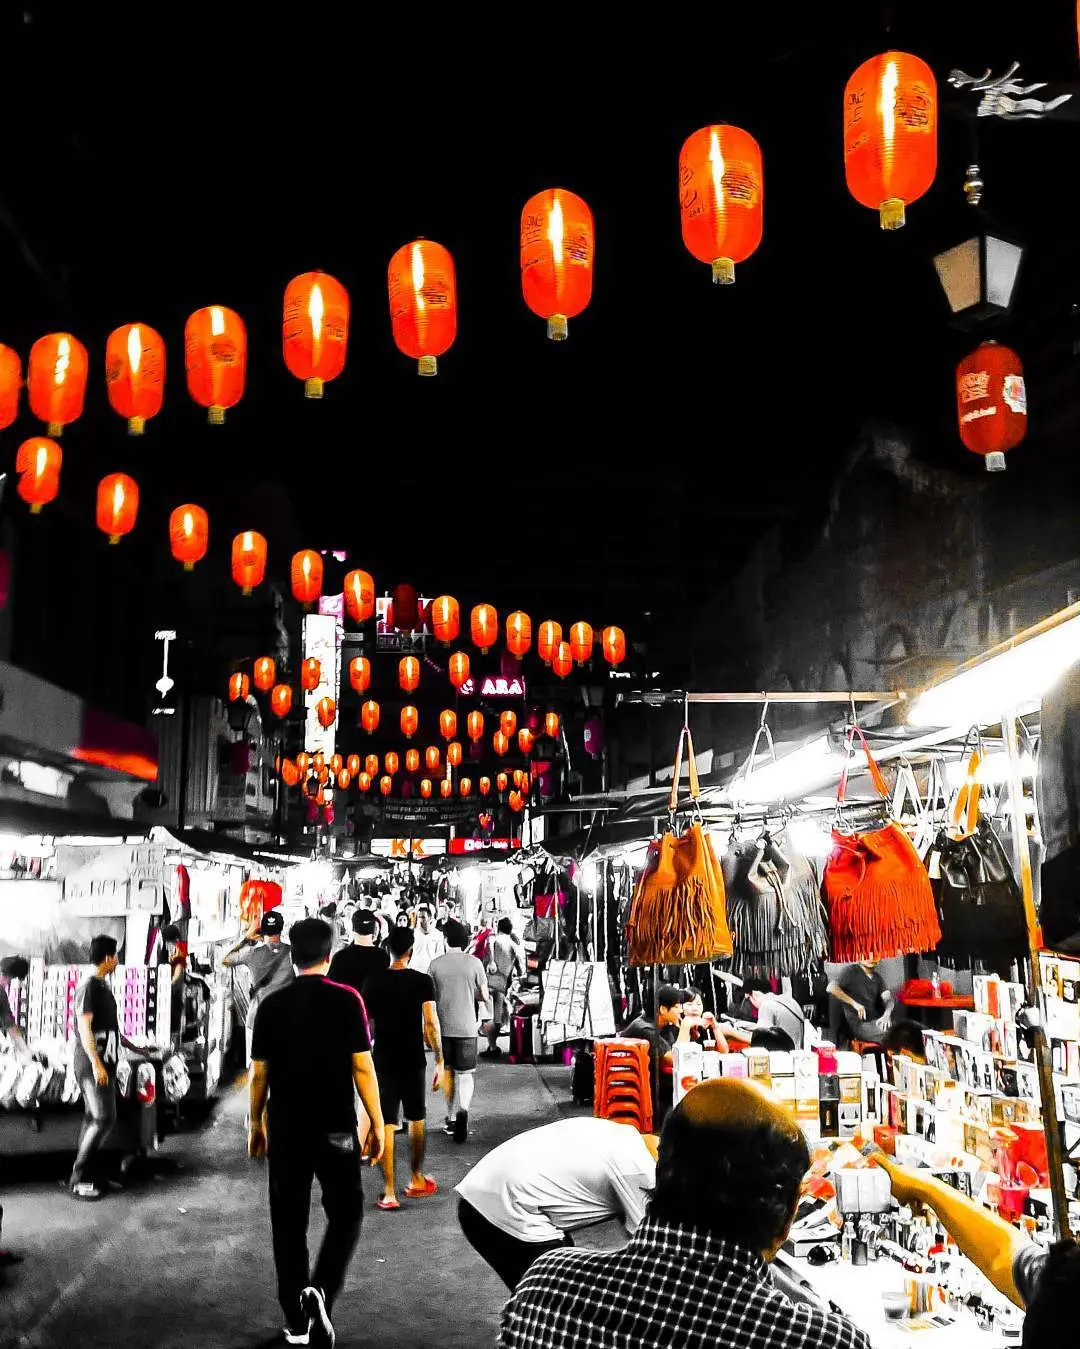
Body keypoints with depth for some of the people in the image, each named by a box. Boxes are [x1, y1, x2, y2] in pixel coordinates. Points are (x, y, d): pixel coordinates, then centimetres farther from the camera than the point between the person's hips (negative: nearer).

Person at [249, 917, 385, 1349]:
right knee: (345, 1213, 12)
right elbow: (363, 1068, -8)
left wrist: (255, 1123, 15)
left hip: (285, 1128, 2)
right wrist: (377, 1123, 0)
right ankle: (318, 1290, -8)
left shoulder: (271, 1005, 0)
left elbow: (259, 1074, 3)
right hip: (335, 1127, -2)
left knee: (288, 1221, 12)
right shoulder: (346, 1000, -8)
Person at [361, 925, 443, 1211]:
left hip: (383, 1060, 1)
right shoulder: (422, 981, -9)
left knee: (386, 1124, 1)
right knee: (416, 1118, 18)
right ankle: (417, 1180, 30)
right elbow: (430, 1023, -13)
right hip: (414, 1060, -1)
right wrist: (439, 1060, -8)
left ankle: (389, 1192, -3)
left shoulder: (373, 981, -2)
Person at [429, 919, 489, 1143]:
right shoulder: (474, 963, -5)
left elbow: (430, 996, 1)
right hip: (466, 1026, -1)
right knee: (466, 1073, 4)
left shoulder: (436, 963, -3)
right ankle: (462, 1109, -22)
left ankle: (451, 1118, 22)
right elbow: (484, 996, 1)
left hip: (443, 1026, 1)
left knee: (447, 1071, 16)